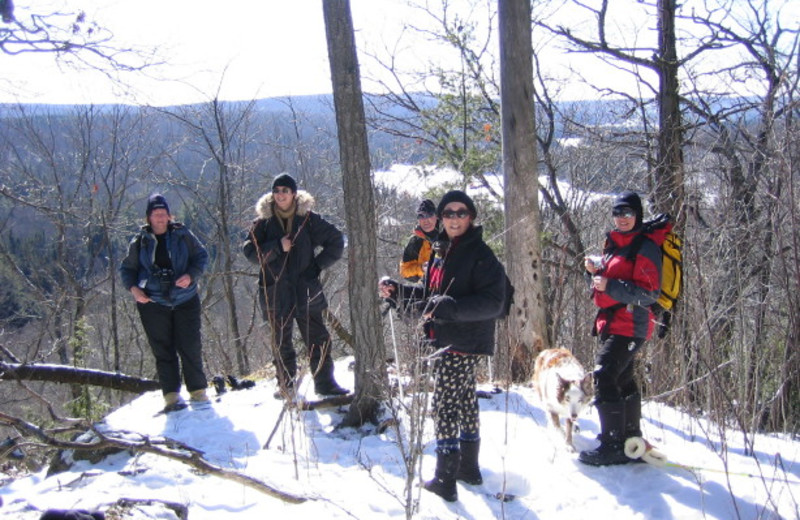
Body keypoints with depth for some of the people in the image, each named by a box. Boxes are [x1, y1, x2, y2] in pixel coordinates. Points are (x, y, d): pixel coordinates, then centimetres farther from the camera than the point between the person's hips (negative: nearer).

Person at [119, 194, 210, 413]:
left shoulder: (182, 235, 2)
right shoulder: (140, 242, 5)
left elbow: (201, 256, 6)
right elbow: (127, 268, 13)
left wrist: (191, 275, -12)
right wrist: (133, 288, -6)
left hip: (185, 301, -1)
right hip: (153, 304, 1)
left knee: (190, 347, -2)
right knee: (163, 351, 1)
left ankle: (198, 391, 10)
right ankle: (171, 395, 5)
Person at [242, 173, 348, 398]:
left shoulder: (308, 219, 4)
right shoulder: (263, 222, 5)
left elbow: (336, 241, 9)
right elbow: (250, 251, -5)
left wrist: (318, 265, 0)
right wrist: (277, 247, -17)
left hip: (306, 291, 0)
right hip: (276, 293, 1)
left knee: (318, 339, 0)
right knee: (281, 343, 8)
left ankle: (325, 382, 7)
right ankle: (285, 385, 19)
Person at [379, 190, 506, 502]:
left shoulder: (480, 255, -13)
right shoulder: (441, 251, 12)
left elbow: (492, 302, -21)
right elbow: (428, 295, 20)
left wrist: (446, 308, -30)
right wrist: (397, 292, 5)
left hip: (464, 344, -8)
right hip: (444, 340, 8)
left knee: (444, 405, -5)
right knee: (465, 400, 18)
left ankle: (446, 479, 4)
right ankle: (468, 467, 31)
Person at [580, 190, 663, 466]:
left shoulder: (645, 248, -11)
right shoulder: (613, 243, 15)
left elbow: (649, 293, -18)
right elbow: (602, 284, 23)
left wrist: (610, 286, -24)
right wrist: (594, 270, 1)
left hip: (629, 326, -9)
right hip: (611, 324, 9)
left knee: (604, 377, -16)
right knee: (622, 379, 19)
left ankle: (613, 445, -11)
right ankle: (630, 437, 34)